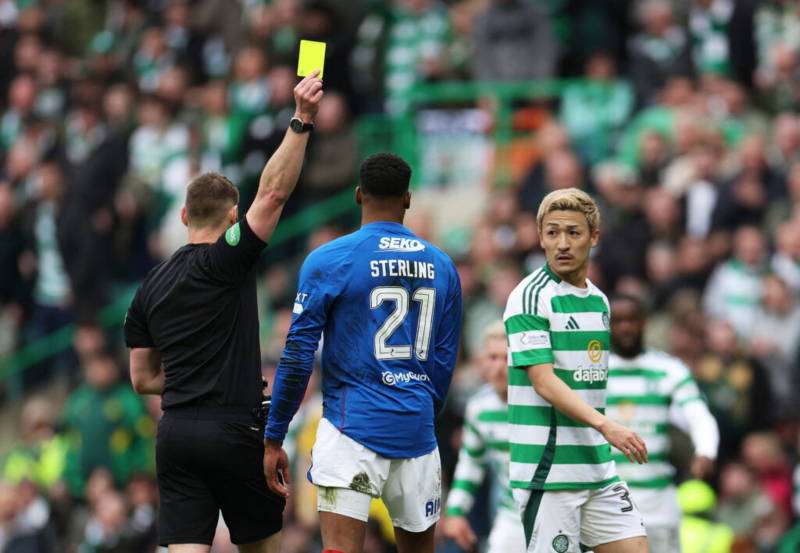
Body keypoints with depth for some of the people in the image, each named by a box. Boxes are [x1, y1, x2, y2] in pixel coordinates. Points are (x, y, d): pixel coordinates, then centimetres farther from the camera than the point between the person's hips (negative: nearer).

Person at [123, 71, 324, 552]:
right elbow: (274, 192, -15)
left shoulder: (151, 286, 11)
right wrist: (302, 121, -17)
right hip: (234, 431, -5)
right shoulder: (225, 262, -6)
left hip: (176, 434, 5)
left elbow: (143, 378, 16)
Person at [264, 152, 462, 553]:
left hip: (355, 426, -4)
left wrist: (274, 439, 0)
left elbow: (298, 356, -5)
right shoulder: (441, 265, 9)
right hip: (417, 430, 4)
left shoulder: (328, 260, -4)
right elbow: (444, 361, 14)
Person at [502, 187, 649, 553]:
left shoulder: (598, 300, 14)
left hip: (598, 469, 7)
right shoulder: (530, 297, -10)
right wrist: (604, 424, -30)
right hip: (548, 473, -7)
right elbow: (544, 382, -19)